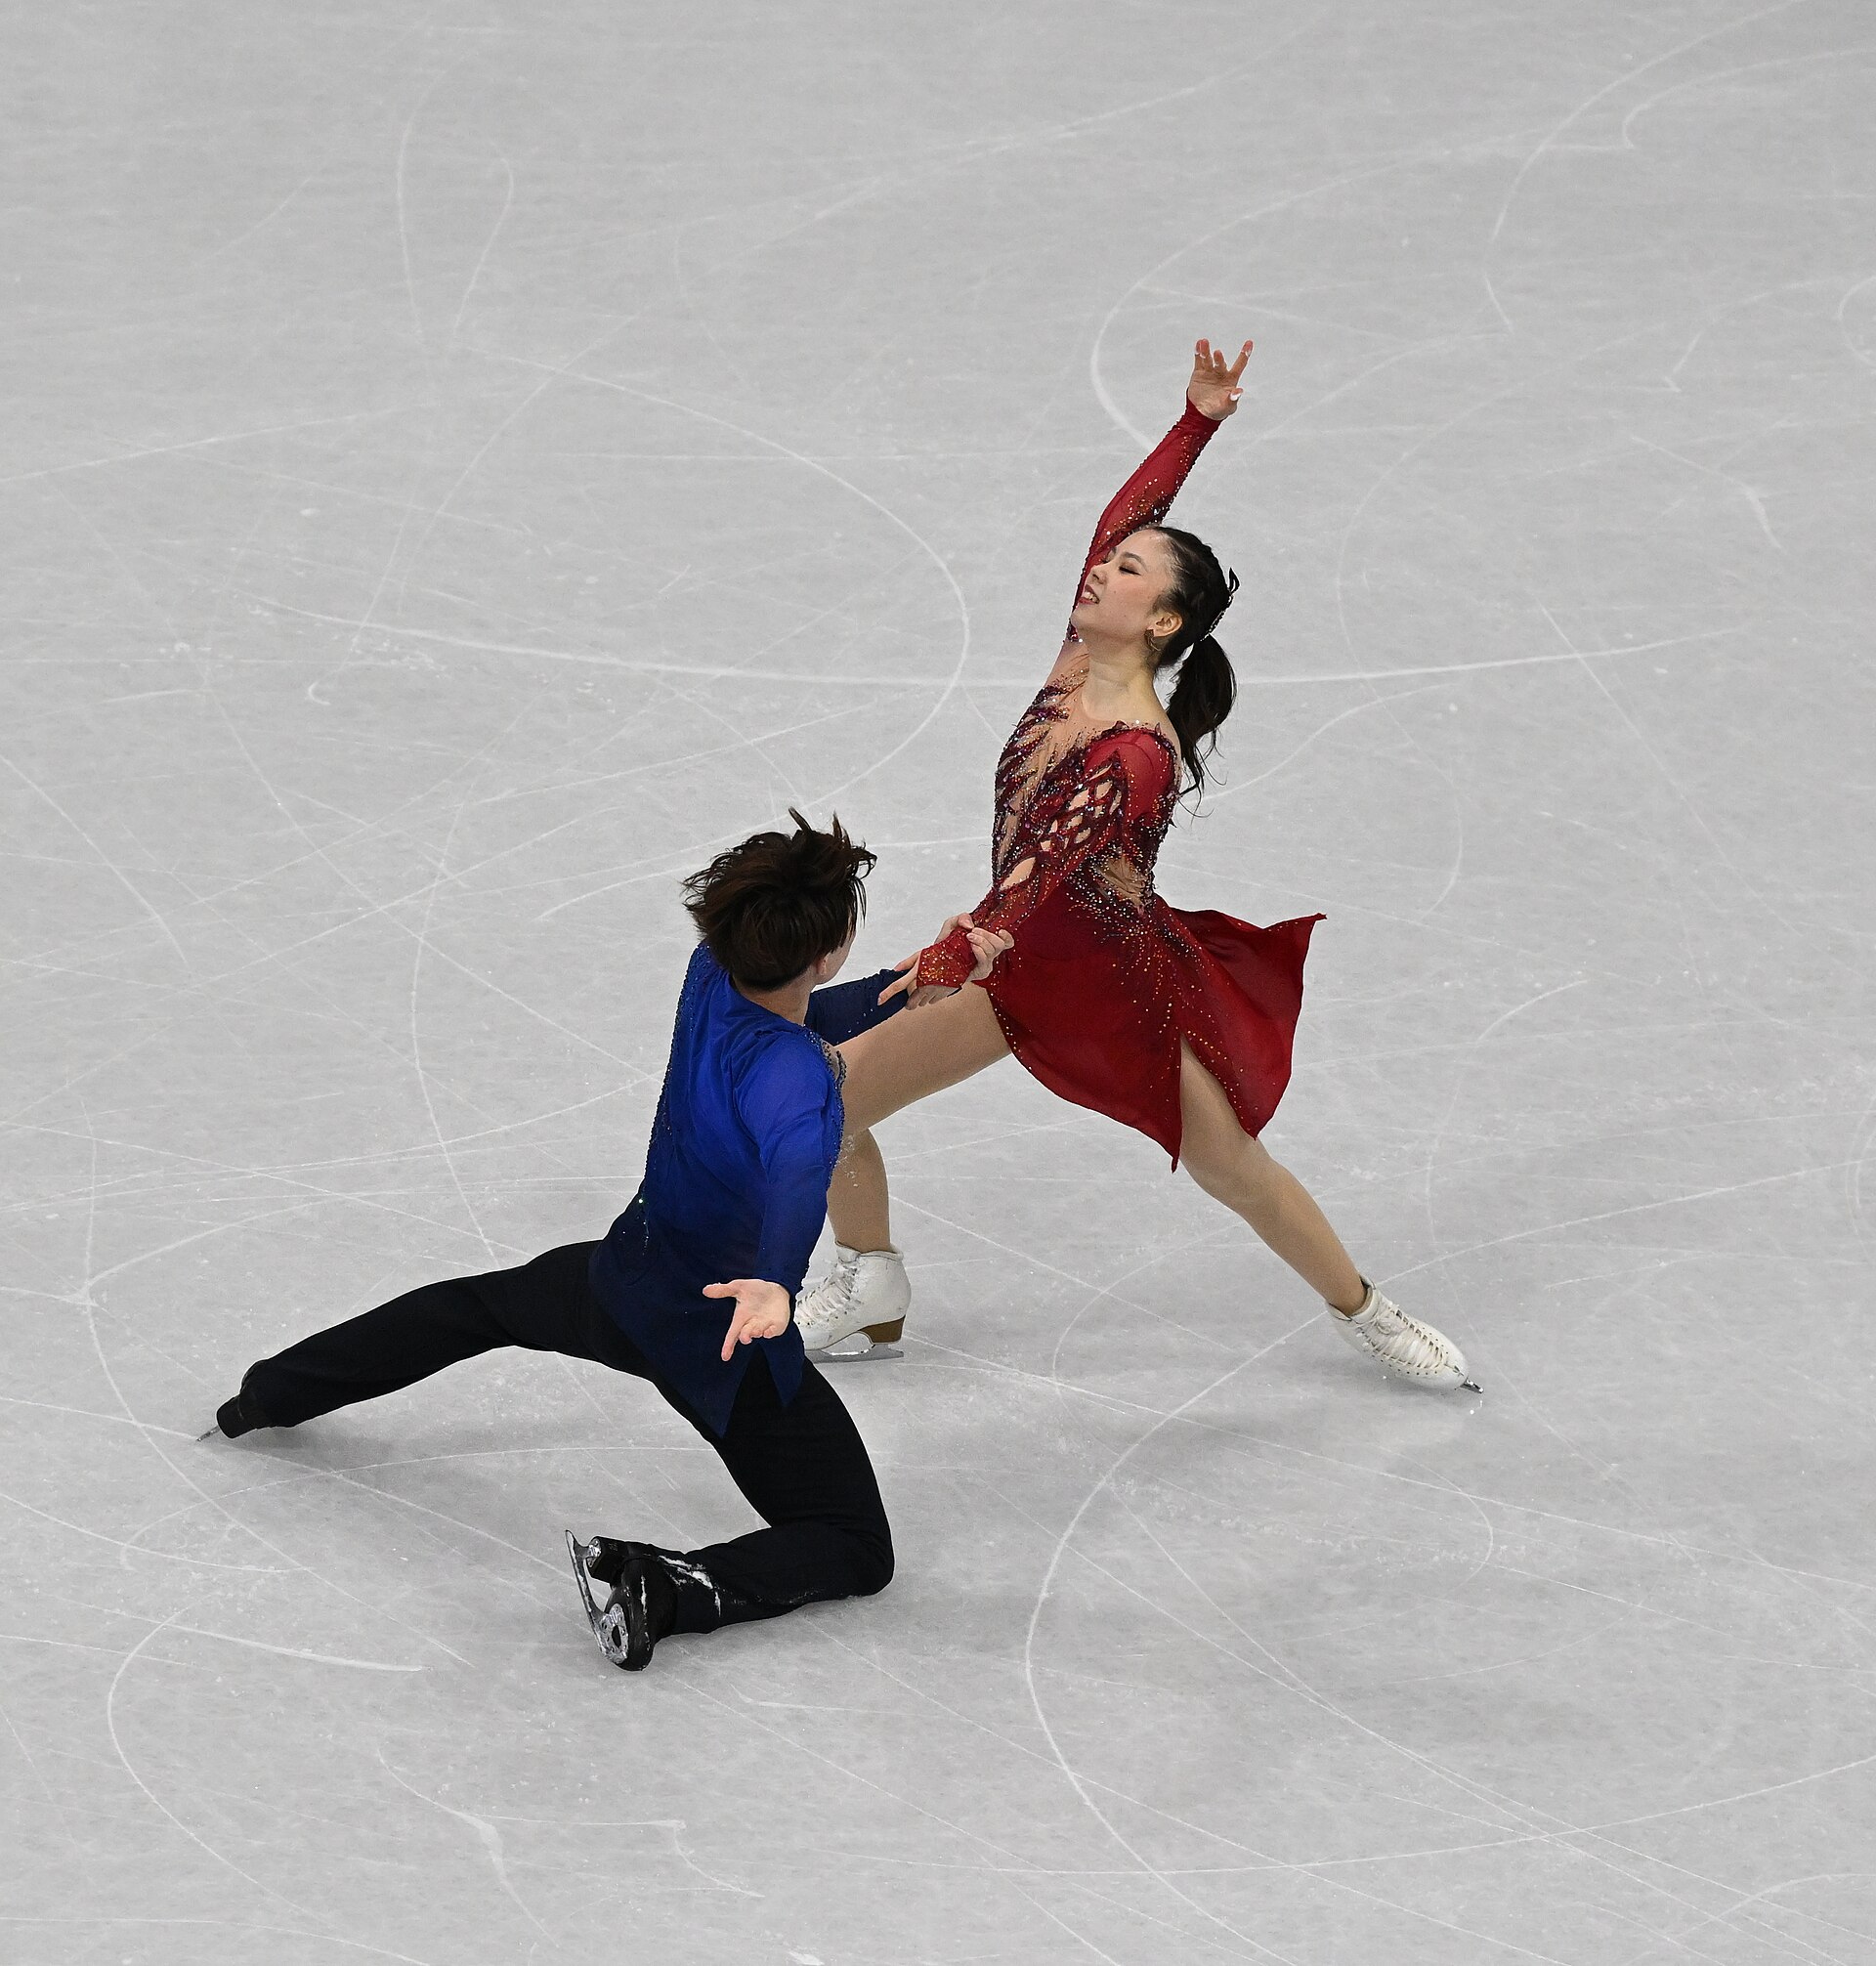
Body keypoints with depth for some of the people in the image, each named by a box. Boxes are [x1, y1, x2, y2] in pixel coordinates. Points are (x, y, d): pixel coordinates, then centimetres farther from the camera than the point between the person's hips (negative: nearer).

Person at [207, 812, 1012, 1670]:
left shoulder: (712, 976, -11)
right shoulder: (786, 1070, -35)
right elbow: (797, 1169, -58)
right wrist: (776, 1279, -74)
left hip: (628, 1276, 8)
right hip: (725, 1341, -8)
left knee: (481, 1305, 38)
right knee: (856, 1552, 0)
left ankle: (266, 1395, 50)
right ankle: (667, 1589, -25)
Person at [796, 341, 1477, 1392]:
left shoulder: (1140, 754, -28)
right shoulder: (1077, 668, -6)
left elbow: (1055, 859, -44)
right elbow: (1131, 511, 2)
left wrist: (961, 948, -59)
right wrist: (1199, 419, -4)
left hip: (1122, 978, -7)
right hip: (1024, 960, 7)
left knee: (1235, 1167, 4)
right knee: (828, 1100, 1)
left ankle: (1367, 1313, 29)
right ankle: (869, 1286, 24)